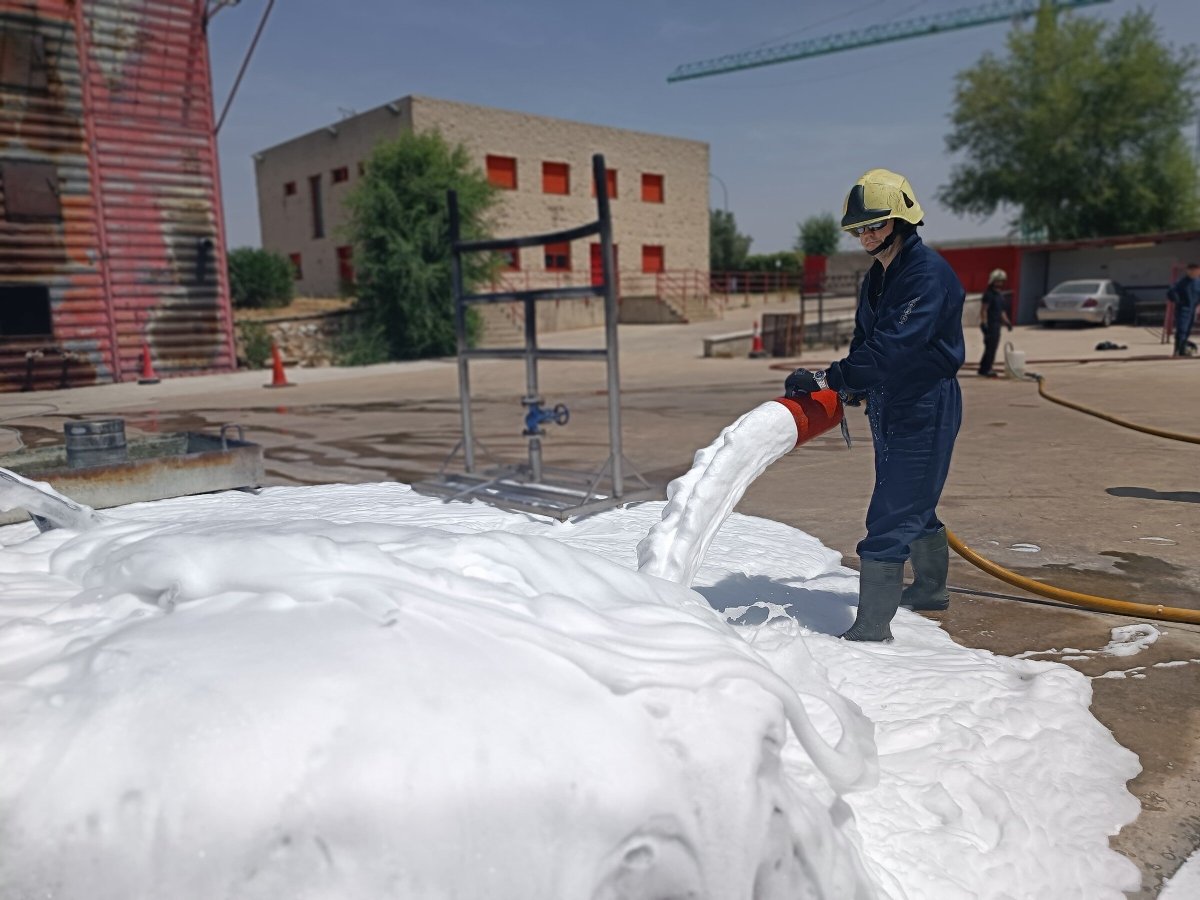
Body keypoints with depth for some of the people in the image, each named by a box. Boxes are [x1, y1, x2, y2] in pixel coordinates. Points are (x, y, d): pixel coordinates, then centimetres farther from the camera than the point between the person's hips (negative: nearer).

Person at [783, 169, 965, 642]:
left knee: (889, 519, -10)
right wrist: (850, 389, -1)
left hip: (925, 411, -9)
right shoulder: (876, 278, 11)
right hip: (888, 409, 9)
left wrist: (827, 379, -31)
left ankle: (872, 627, -4)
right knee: (913, 505, 23)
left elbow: (892, 346, -30)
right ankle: (930, 589, 43)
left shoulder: (929, 273, -19)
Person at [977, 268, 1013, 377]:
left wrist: (1006, 322, 15)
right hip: (990, 324, -9)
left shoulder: (1000, 295, 16)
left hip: (997, 324, 9)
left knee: (992, 348, 11)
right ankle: (986, 370, -6)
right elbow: (983, 310, -16)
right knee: (990, 347, -10)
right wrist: (984, 324, -24)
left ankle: (984, 369, 17)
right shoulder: (988, 294, -11)